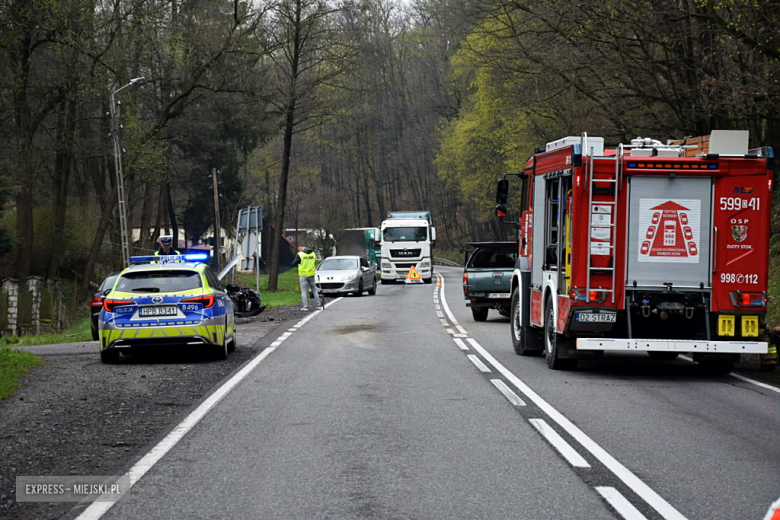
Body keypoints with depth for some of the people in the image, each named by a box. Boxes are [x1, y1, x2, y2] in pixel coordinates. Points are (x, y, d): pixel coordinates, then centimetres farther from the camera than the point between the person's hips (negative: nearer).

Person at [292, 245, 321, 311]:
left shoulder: (299, 255, -12)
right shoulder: (313, 254, 4)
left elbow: (294, 264, -6)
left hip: (303, 275, -4)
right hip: (311, 275, 4)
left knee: (304, 291, 1)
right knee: (314, 290, 14)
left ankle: (305, 306, -4)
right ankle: (317, 305, 13)